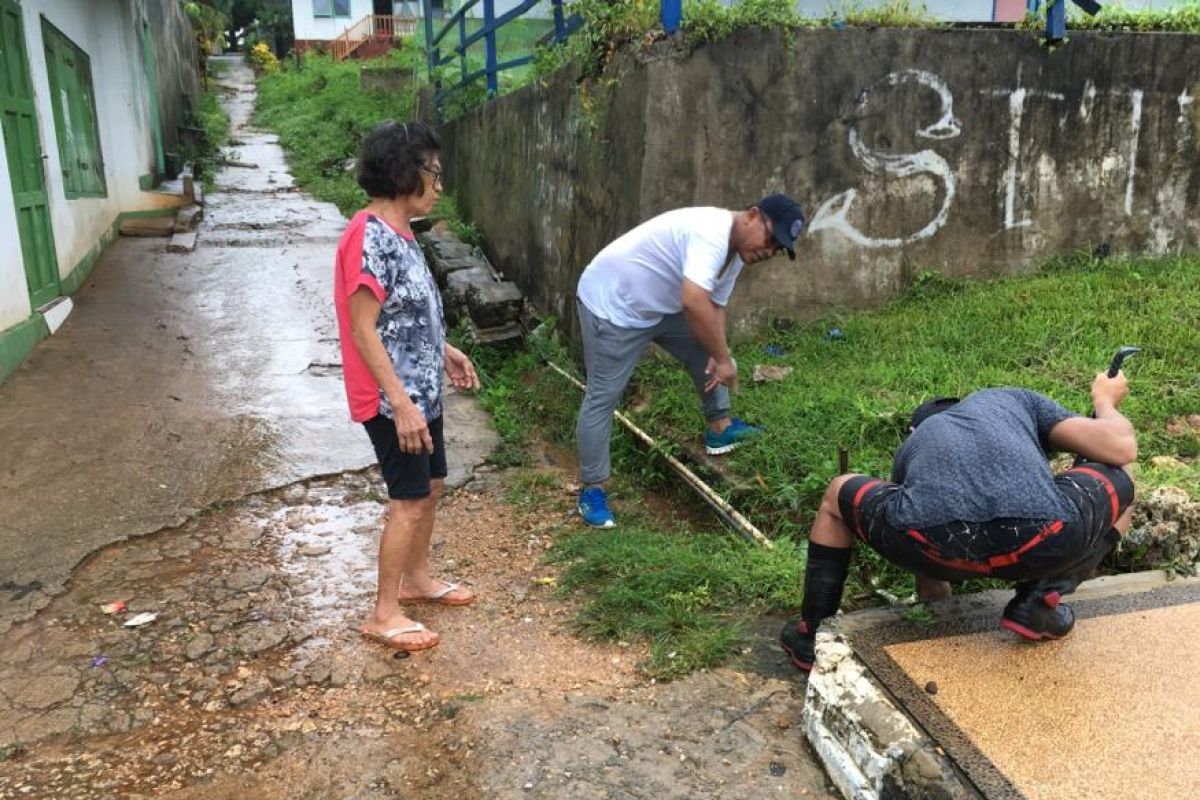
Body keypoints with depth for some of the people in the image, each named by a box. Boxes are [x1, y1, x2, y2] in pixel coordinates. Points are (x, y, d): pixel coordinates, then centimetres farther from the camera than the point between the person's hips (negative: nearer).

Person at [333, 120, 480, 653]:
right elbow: (363, 329, -24)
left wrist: (444, 352, 23)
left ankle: (416, 578, 39)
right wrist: (400, 403, -26)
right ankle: (384, 614, 15)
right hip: (394, 400, -10)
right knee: (408, 503, 0)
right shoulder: (370, 238, -22)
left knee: (430, 486, 20)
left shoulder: (397, 232, 8)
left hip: (421, 391, 10)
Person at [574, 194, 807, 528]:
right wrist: (724, 358, -33)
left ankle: (719, 429, 29)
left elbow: (714, 306, 8)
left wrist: (716, 357, -8)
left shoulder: (737, 251, 2)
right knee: (603, 397, -5)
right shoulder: (712, 232, -31)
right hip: (611, 304, -10)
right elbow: (694, 302, -43)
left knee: (705, 351, 14)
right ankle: (591, 489, 4)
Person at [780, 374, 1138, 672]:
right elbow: (1122, 448, 23)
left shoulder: (910, 448, 38)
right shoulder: (1014, 399, 35)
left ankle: (812, 635, 35)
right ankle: (1042, 598, 16)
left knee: (839, 494, 34)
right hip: (1042, 542, -1)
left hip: (933, 538, 1)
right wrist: (1105, 400, 46)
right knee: (1120, 482, 34)